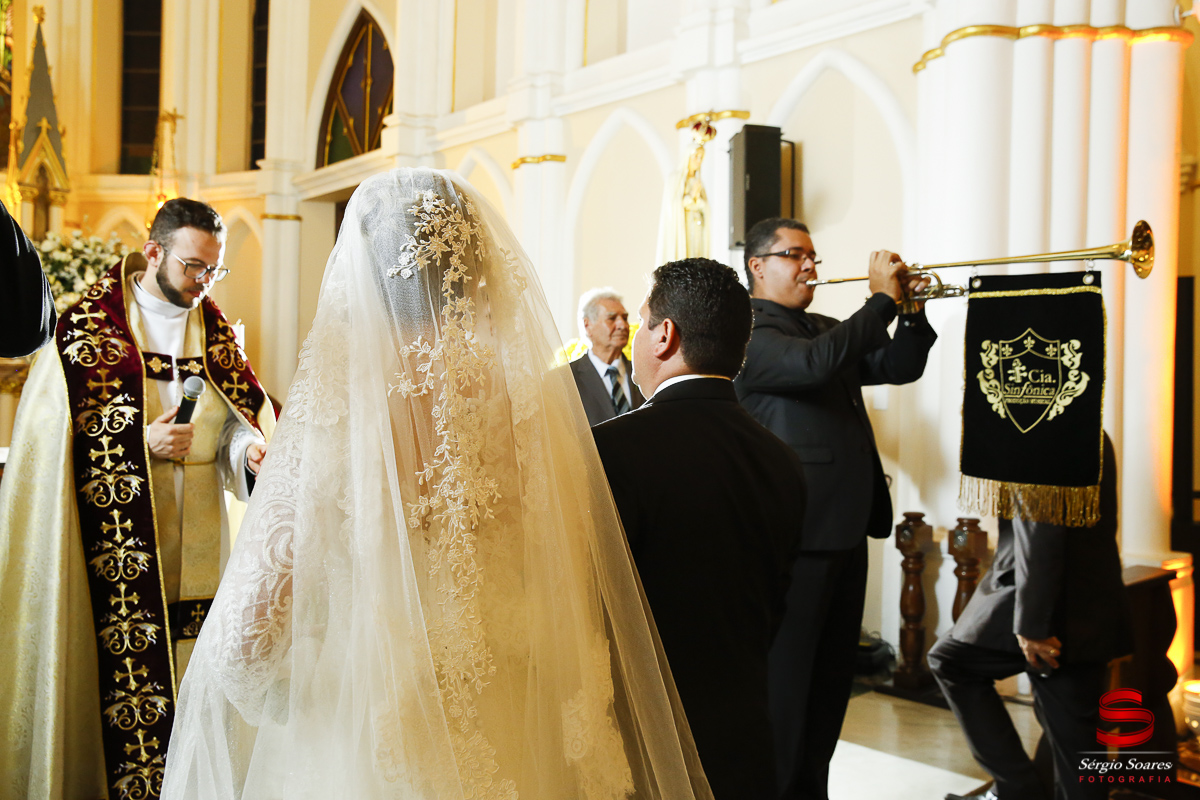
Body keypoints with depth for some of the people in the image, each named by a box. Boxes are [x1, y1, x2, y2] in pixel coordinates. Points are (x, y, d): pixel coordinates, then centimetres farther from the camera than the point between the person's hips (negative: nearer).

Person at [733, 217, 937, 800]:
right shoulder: (748, 332, -10)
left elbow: (898, 367, 16)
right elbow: (815, 363, -28)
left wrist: (913, 311, -1)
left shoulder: (824, 328, 18)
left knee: (831, 680, 19)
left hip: (846, 532, 9)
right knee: (784, 682, 2)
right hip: (795, 536, -9)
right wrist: (882, 300, -19)